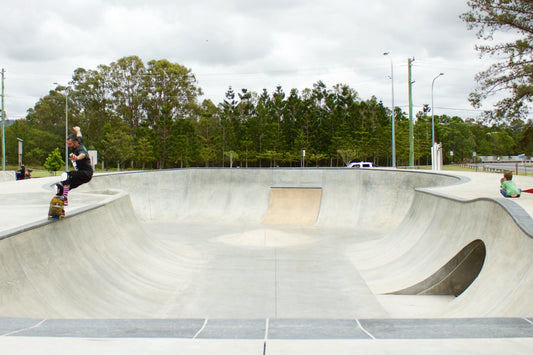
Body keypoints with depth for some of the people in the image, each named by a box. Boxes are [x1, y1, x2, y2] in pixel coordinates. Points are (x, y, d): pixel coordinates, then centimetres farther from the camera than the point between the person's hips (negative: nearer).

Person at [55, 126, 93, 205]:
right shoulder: (79, 142, 3)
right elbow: (79, 136, 27)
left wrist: (77, 157, -73)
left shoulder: (80, 149, -24)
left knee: (66, 175, -32)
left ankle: (65, 199, -33)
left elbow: (83, 154, -50)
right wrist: (78, 130, 49)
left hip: (86, 174, -10)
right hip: (81, 173, 10)